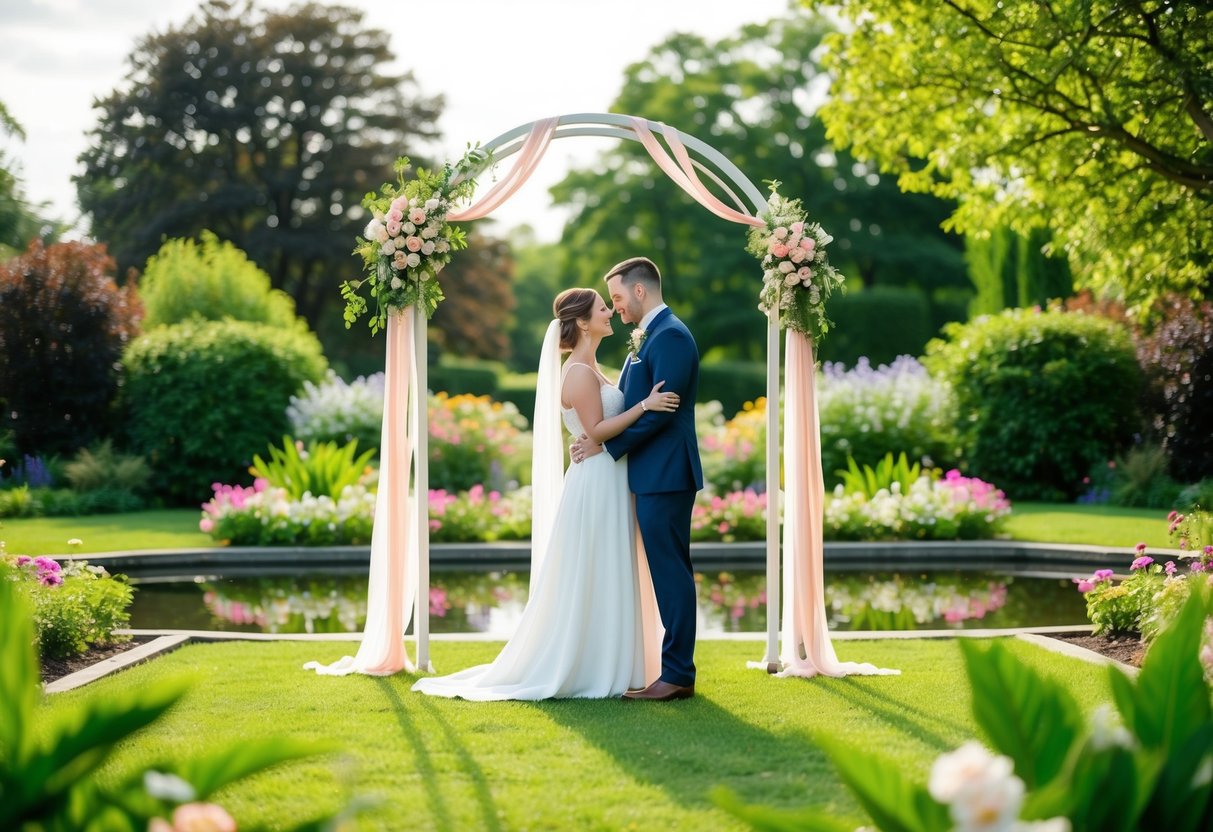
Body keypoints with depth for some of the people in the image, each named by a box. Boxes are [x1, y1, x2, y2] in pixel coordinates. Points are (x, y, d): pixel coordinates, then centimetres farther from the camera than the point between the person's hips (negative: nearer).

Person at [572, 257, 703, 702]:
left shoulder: (670, 336, -13)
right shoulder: (649, 337, 19)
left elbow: (661, 411, -20)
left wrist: (606, 445, -13)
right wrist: (596, 438, 5)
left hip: (665, 476, -10)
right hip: (653, 476, 10)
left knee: (671, 572, -7)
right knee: (669, 572, 11)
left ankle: (677, 675, -5)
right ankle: (677, 669, 16)